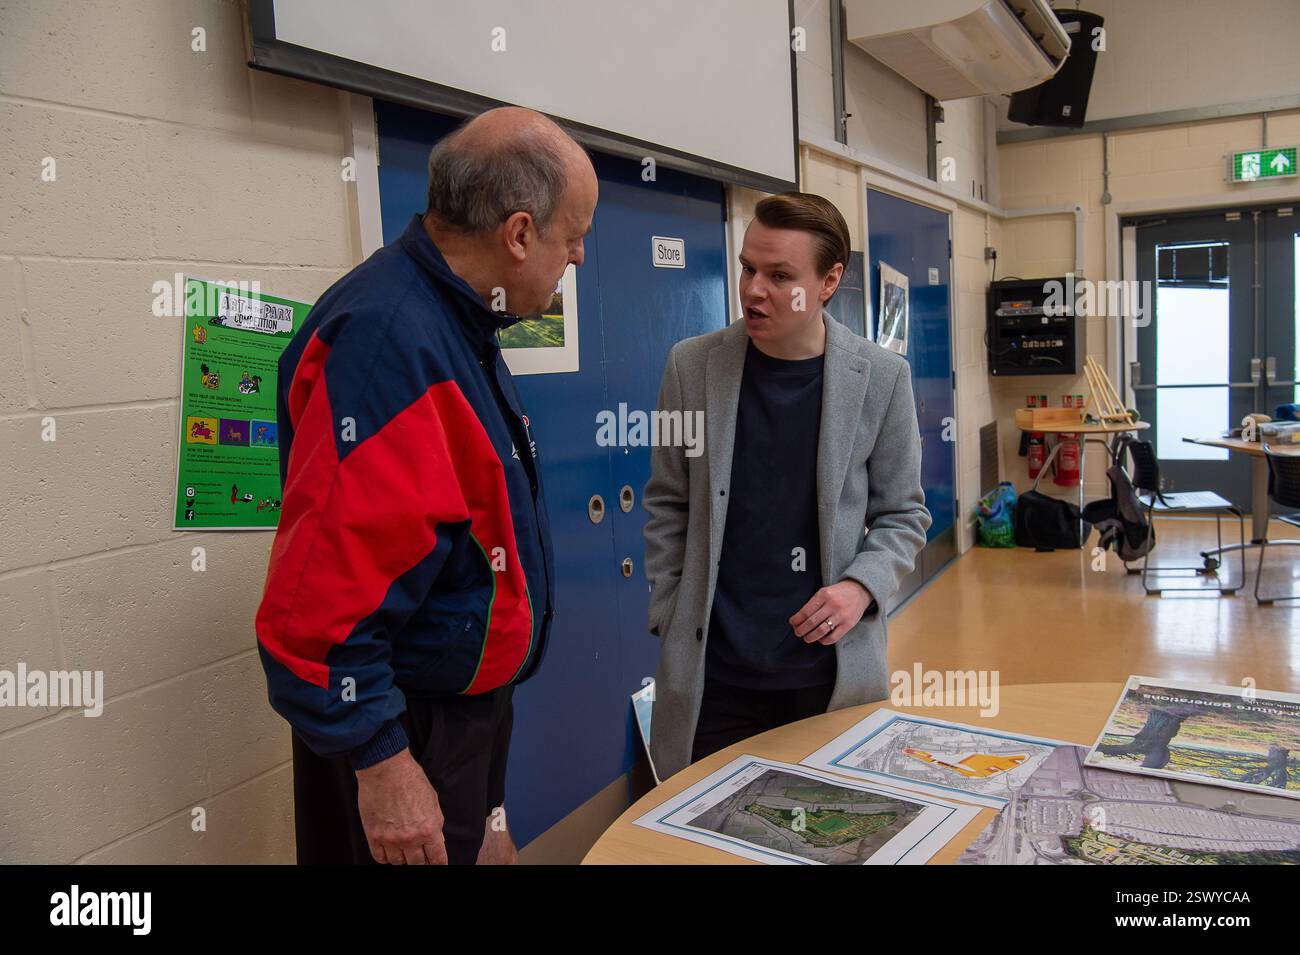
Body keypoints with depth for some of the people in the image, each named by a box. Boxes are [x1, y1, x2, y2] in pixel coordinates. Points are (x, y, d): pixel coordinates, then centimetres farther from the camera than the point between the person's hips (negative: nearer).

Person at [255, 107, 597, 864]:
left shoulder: (454, 321, 5)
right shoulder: (387, 337, -27)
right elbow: (322, 589, -29)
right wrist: (379, 761, -22)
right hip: (407, 734, -9)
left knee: (485, 847, 24)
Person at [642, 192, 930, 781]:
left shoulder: (881, 377, -4)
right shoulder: (692, 365, -2)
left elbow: (902, 513, 5)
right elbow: (668, 506, 5)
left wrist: (862, 586, -12)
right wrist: (667, 620, 2)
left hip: (833, 667, 0)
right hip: (711, 672, 1)